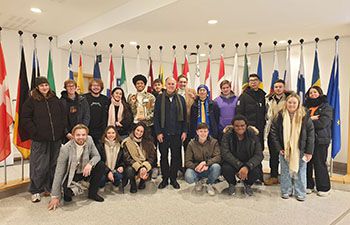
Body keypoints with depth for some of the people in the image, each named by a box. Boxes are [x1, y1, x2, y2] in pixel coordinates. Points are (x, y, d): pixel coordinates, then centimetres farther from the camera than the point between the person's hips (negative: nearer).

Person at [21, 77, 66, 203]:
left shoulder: (55, 100, 11)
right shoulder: (31, 101, 0)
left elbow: (63, 116, 14)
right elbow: (25, 118, -2)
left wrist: (62, 130, 3)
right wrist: (35, 132, -11)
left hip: (56, 139, 4)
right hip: (39, 140, -4)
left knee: (54, 164, 11)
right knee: (39, 166, 0)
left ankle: (50, 188, 25)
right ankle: (35, 191, 15)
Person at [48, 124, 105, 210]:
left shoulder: (89, 140, -13)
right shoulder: (66, 148, -24)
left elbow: (97, 156, -4)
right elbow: (59, 173, -21)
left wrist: (90, 164, -30)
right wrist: (55, 196, -20)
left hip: (84, 172, 5)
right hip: (71, 175, -5)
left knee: (101, 165, -19)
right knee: (68, 194, -32)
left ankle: (92, 193, -1)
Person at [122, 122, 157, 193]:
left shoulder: (148, 141, -1)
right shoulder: (127, 142, -6)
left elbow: (152, 157, -5)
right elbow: (127, 159, -11)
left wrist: (145, 167, -24)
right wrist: (139, 168, -23)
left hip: (145, 165, 2)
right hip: (133, 165, -1)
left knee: (149, 170, -29)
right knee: (129, 170, -33)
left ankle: (143, 181, 10)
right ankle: (133, 184, 3)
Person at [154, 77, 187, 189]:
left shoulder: (180, 99, 6)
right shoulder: (160, 98, 1)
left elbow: (184, 116, 7)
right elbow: (156, 116, -1)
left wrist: (184, 131, 0)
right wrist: (158, 132, -7)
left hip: (177, 133, 1)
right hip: (164, 133, -1)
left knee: (176, 156, 7)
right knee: (163, 156, 8)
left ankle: (173, 179, 21)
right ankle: (165, 179, 21)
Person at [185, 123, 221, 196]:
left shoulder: (214, 142, -5)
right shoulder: (191, 144, -5)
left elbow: (218, 157, -15)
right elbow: (187, 162, -7)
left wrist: (205, 163, -30)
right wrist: (196, 167, -27)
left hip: (209, 169, 0)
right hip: (196, 169, 0)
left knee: (216, 166, -33)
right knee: (188, 178, -31)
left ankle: (210, 184, 0)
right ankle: (199, 181, 10)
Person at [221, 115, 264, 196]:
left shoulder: (252, 135, -8)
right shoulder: (227, 135, -11)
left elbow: (259, 154, -13)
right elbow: (225, 153, -20)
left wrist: (247, 166, -31)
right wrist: (240, 166, -31)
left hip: (248, 163, 1)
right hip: (232, 163, -1)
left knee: (256, 172, -29)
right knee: (226, 169, -32)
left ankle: (248, 184, 11)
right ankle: (232, 184, 6)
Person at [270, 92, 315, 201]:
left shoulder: (304, 117, -9)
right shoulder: (280, 116, -6)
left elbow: (311, 134, -6)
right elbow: (273, 132, -3)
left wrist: (309, 151, -8)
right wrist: (279, 147, -7)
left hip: (300, 151, -1)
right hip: (284, 150, 1)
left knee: (300, 172, 10)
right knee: (285, 172, 11)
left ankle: (300, 193, 24)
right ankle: (286, 191, 26)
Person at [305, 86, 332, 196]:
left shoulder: (326, 107, 1)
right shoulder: (306, 107, 14)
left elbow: (322, 123, -12)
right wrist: (311, 119, -12)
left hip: (320, 140, -4)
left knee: (320, 164, 1)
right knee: (307, 163, 4)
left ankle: (324, 188, 16)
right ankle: (308, 185, 18)